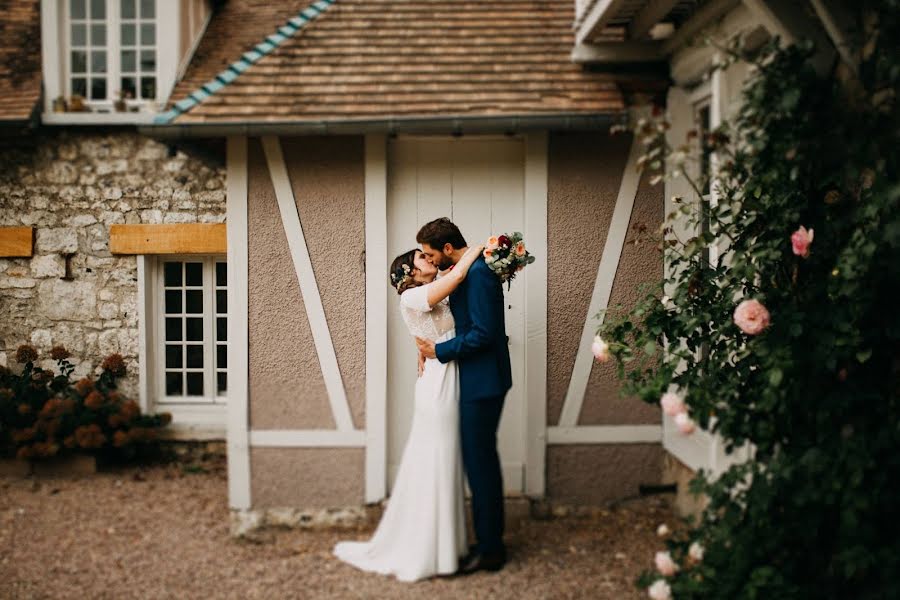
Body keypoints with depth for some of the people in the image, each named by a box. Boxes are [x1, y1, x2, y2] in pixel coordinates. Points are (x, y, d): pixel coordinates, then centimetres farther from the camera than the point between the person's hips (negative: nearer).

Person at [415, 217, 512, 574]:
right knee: (482, 461, 17)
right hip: (478, 381, 10)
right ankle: (491, 540, 28)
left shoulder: (477, 273, -19)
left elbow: (482, 333, -23)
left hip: (482, 383, -10)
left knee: (480, 463, -2)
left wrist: (439, 351, -14)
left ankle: (489, 550, 10)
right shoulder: (471, 270, 11)